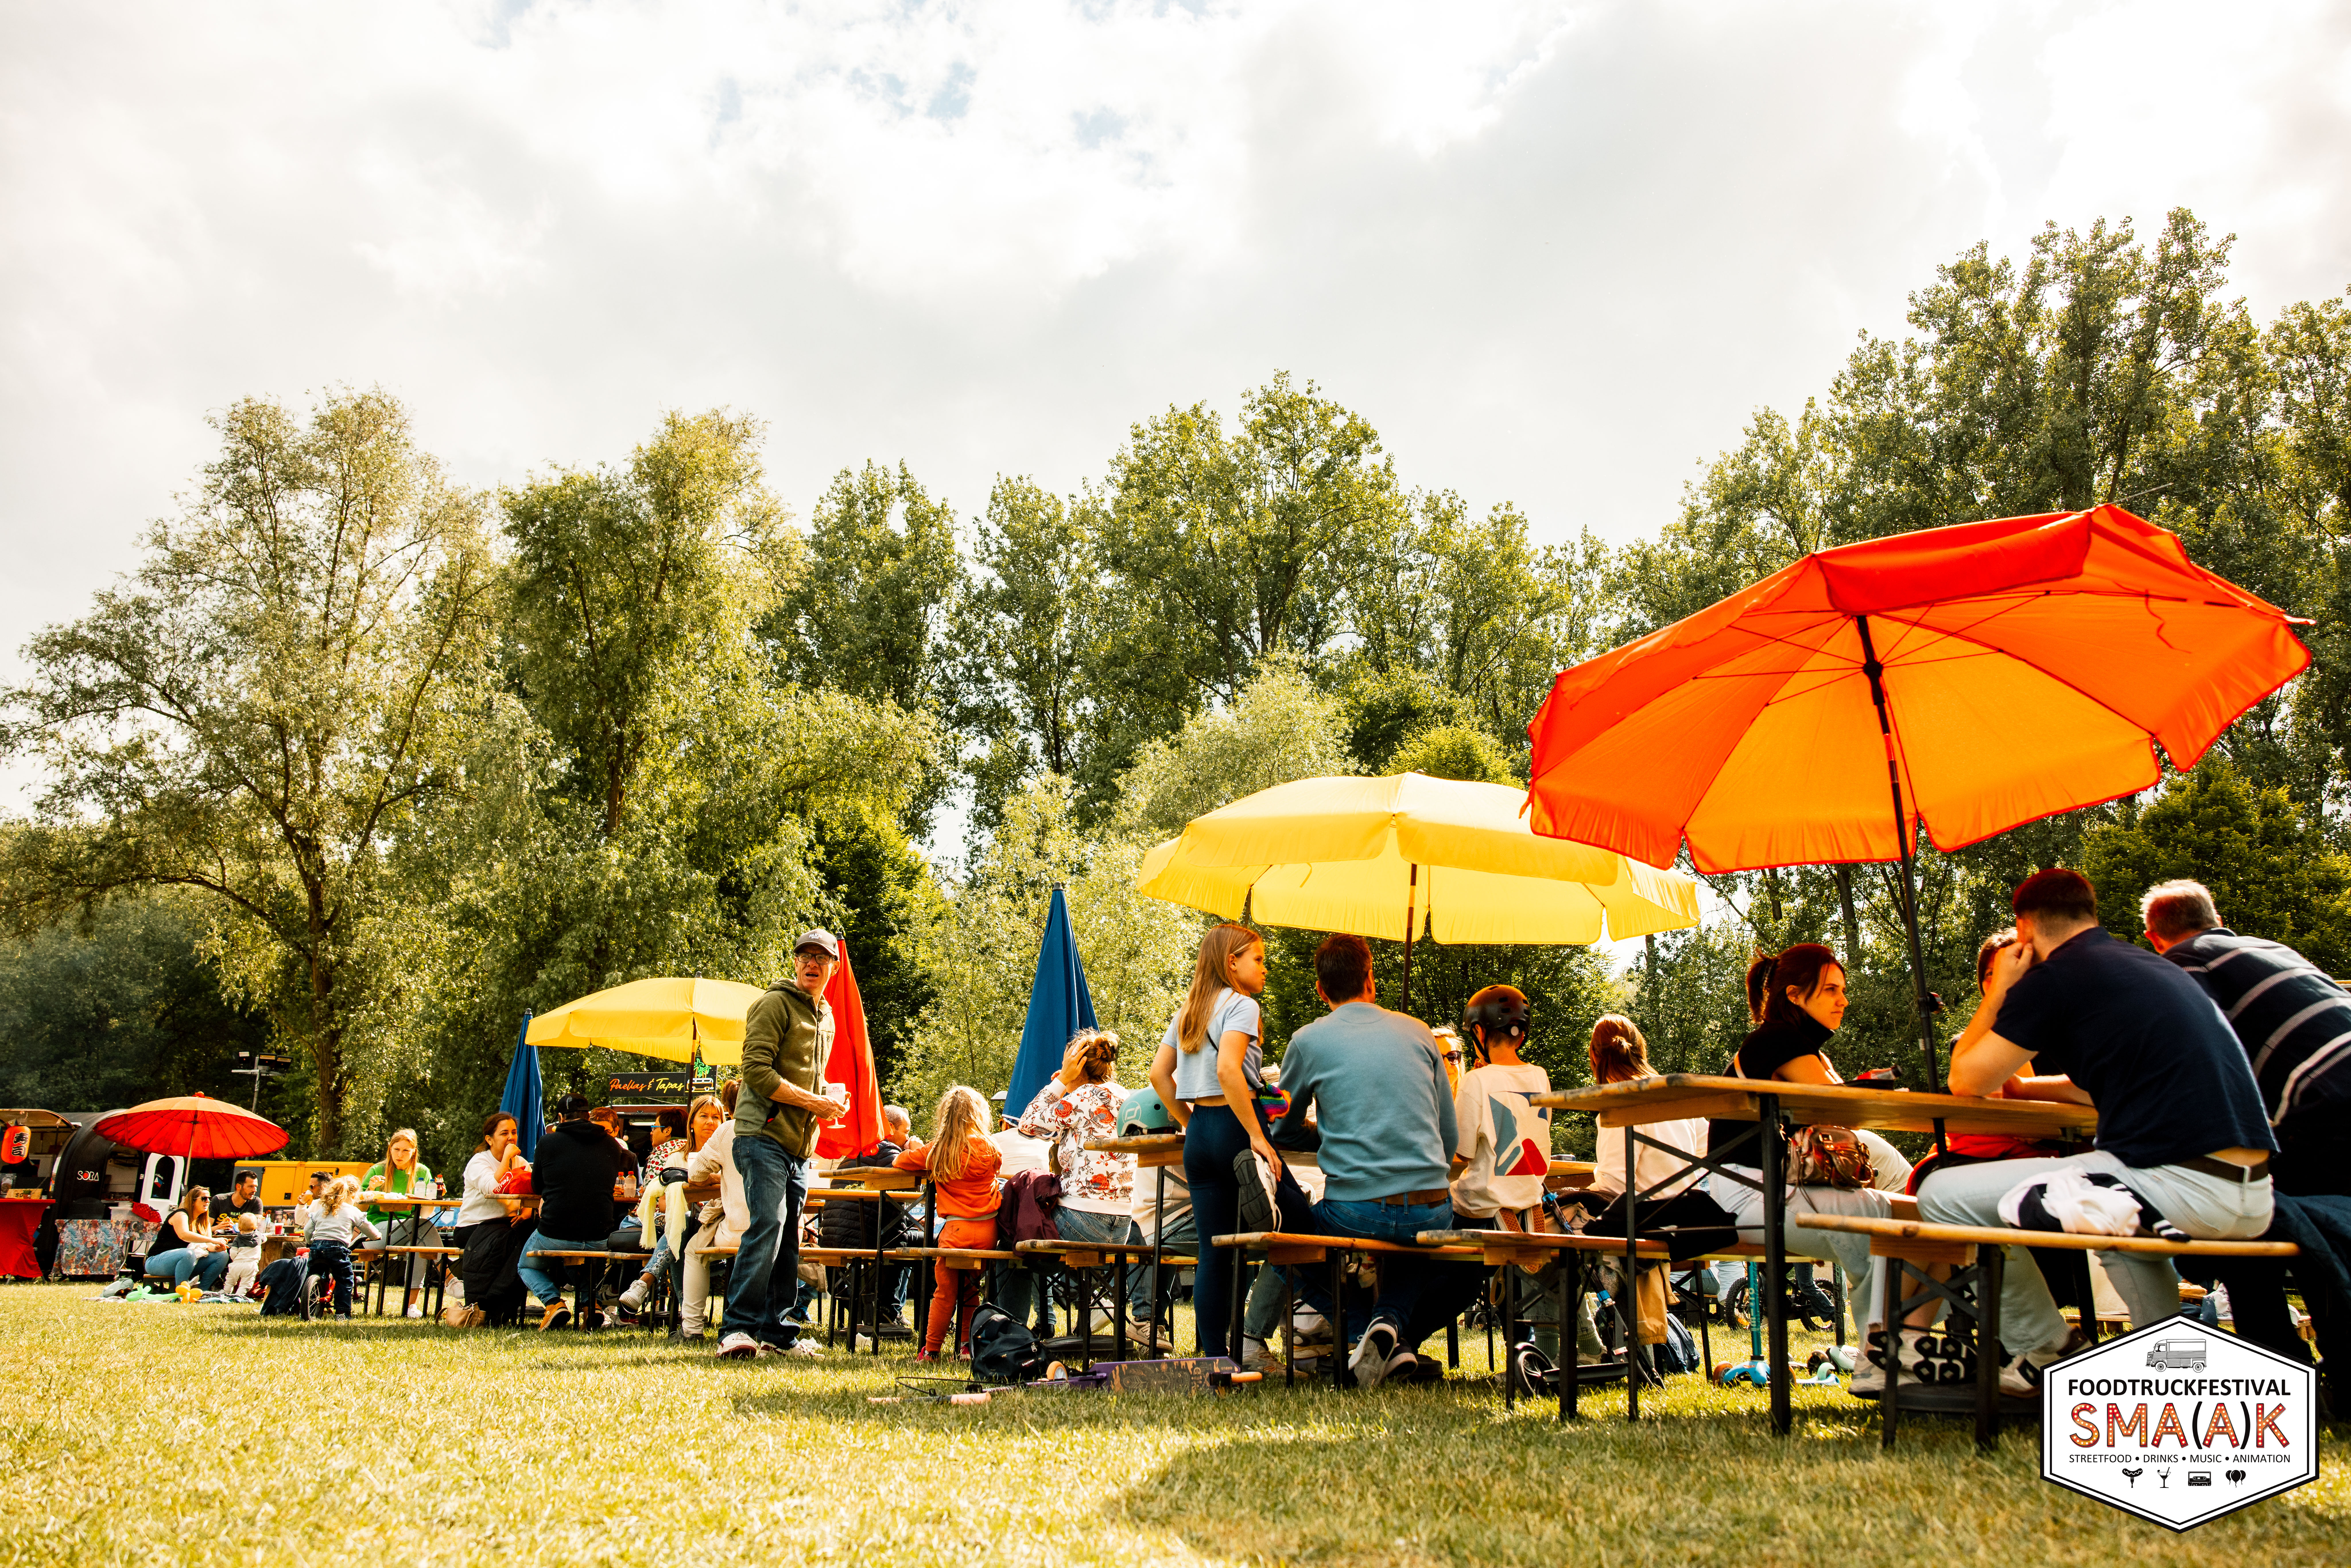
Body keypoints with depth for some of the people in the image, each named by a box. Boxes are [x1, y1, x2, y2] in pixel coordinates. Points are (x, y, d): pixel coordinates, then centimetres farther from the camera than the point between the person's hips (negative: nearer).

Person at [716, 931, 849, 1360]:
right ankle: (739, 1328, -15)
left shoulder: (826, 1017, 21)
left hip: (800, 1146, 8)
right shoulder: (776, 1004, -6)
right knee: (768, 1224, -18)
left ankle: (776, 1332, 13)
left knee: (788, 1239, 8)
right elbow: (757, 1071, -15)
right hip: (764, 1134, -8)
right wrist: (815, 1102, -15)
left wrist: (832, 1096, 9)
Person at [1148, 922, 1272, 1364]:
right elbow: (1227, 1069, -22)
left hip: (1198, 1133, 8)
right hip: (1233, 1126, -8)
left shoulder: (1188, 1011, 17)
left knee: (1213, 1251, 7)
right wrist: (1256, 1136, -20)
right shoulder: (1241, 1005, -7)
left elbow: (1159, 1074, 17)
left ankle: (1214, 1357, 6)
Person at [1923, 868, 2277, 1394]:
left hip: (2179, 1187, -9)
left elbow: (1965, 1081, 4)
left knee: (1943, 1195, -4)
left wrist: (1998, 991, 15)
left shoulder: (2054, 978, -3)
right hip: (2254, 1198, 9)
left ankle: (2048, 1354, 11)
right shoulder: (2159, 969, 22)